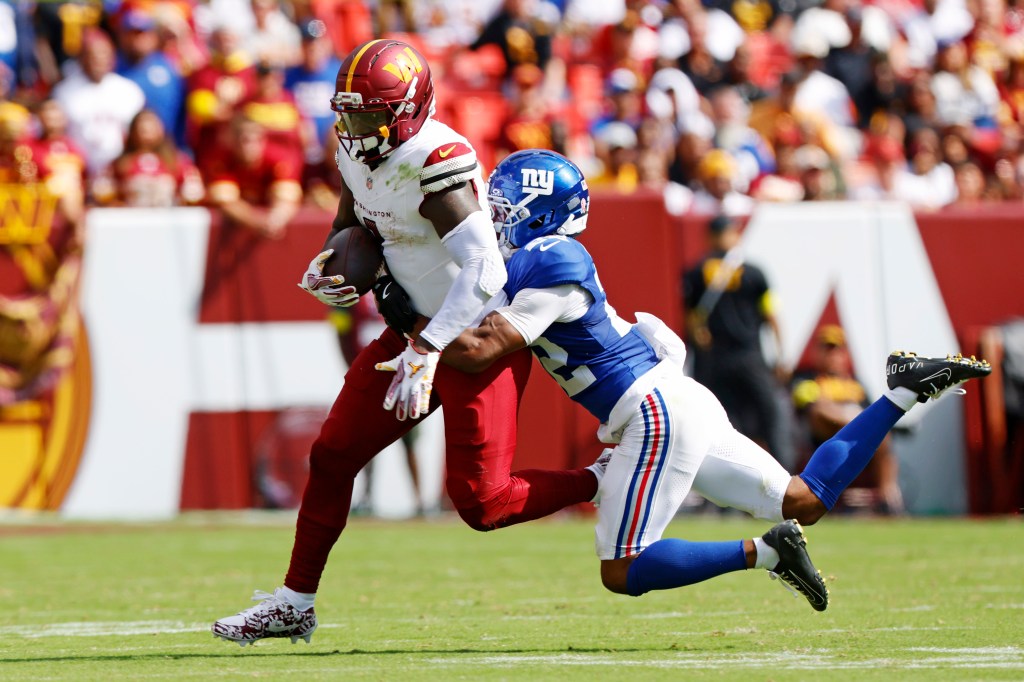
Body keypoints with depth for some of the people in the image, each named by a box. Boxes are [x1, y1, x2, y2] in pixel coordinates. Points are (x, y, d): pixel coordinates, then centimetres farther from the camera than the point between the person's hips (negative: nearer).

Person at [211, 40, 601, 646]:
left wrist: (425, 353, -37)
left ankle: (605, 484, 12)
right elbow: (350, 224, 21)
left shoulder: (437, 164, -27)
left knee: (481, 502, -9)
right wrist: (324, 270, -1)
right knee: (333, 457, 7)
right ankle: (295, 604, 18)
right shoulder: (358, 154, 0)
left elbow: (484, 271, -35)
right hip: (419, 330, 8)